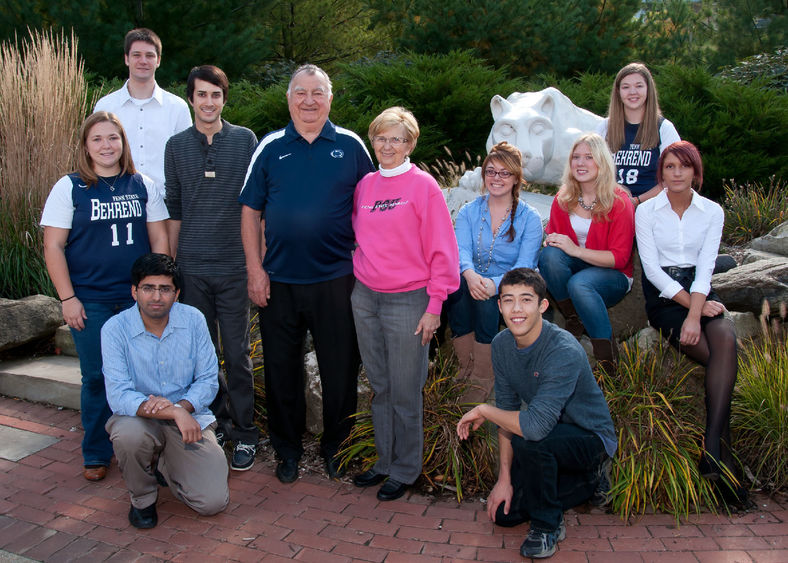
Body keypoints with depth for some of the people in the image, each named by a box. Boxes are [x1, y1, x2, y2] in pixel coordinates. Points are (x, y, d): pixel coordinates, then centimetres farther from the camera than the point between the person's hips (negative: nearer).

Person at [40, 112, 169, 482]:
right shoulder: (69, 188, 0)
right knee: (96, 378, 5)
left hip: (138, 299, 2)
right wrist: (67, 298, -7)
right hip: (90, 303, -1)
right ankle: (96, 455, 21)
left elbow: (159, 238, 9)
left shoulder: (142, 186, 6)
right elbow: (53, 247, -2)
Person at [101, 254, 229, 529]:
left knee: (213, 502, -14)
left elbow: (208, 380, -3)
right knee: (128, 433, -39)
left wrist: (181, 406, -24)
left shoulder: (193, 320, -7)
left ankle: (164, 466, 20)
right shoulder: (115, 329, -14)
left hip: (190, 417, 2)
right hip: (139, 417, -1)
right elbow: (119, 397, -22)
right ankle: (142, 497, -4)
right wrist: (174, 413, -34)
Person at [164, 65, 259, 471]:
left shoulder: (245, 140, 2)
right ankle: (213, 424, 24)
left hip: (234, 266, -2)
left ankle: (244, 432, 14)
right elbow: (173, 209, 11)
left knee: (237, 353, 2)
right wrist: (171, 262, 9)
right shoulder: (177, 146, 7)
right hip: (191, 267, 2)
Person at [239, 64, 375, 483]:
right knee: (282, 369, 10)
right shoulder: (270, 148, 5)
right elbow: (251, 211, 5)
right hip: (278, 280, 1)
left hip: (336, 278, -1)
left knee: (340, 368, 7)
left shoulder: (350, 146, 3)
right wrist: (255, 270, -1)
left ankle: (336, 447, 27)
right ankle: (287, 448, 28)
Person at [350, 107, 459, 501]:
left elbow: (441, 250, -8)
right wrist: (359, 275, 10)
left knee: (405, 392, 3)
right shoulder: (365, 184, 9)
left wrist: (434, 305, -11)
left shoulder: (422, 185, -6)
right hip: (365, 297, 5)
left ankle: (405, 469, 19)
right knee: (379, 387, 13)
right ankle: (385, 460, 28)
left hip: (407, 301, -5)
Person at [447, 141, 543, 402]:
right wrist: (469, 274, -34)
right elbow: (461, 249, -9)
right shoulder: (468, 211, 9)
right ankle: (466, 369, -23)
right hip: (473, 282, 2)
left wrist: (494, 284, -33)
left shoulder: (530, 217, 0)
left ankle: (482, 381, -25)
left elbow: (524, 267, -12)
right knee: (457, 285, -32)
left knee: (485, 299, -35)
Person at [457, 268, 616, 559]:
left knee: (527, 439, -35)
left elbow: (535, 425, -41)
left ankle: (547, 524, -9)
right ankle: (589, 480, 22)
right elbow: (508, 410, -2)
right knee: (504, 512, 4)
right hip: (549, 436, 8)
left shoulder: (565, 352, -32)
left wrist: (483, 410, -25)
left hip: (590, 437, -7)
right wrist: (504, 478, -6)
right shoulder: (502, 344, -9)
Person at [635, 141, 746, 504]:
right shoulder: (646, 211, 3)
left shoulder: (712, 211, 8)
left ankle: (712, 447, -33)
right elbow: (651, 267, -4)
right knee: (720, 356, -25)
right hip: (662, 294, -2)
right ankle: (721, 453, -17)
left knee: (726, 337, -31)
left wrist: (695, 314, -19)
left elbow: (705, 266, -4)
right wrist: (689, 304, -15)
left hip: (699, 290, 2)